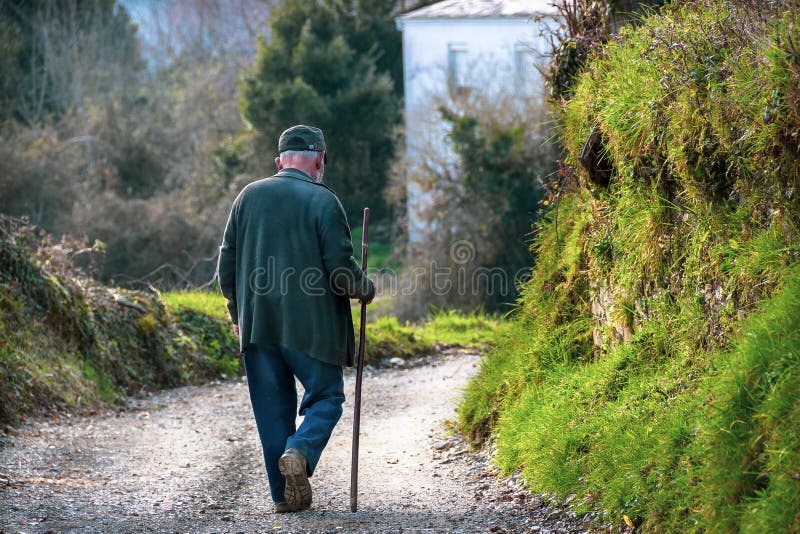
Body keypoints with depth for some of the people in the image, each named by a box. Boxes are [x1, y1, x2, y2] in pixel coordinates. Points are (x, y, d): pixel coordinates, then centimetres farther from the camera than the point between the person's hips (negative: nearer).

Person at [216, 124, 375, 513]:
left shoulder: (249, 196, 7)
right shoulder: (323, 202, -6)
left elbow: (226, 265, 9)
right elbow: (341, 270, -10)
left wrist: (238, 314, 21)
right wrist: (364, 289, 10)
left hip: (257, 324, 4)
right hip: (311, 327, -4)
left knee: (273, 408, 11)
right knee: (326, 397, 9)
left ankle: (284, 495, 9)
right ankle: (300, 451, -18)